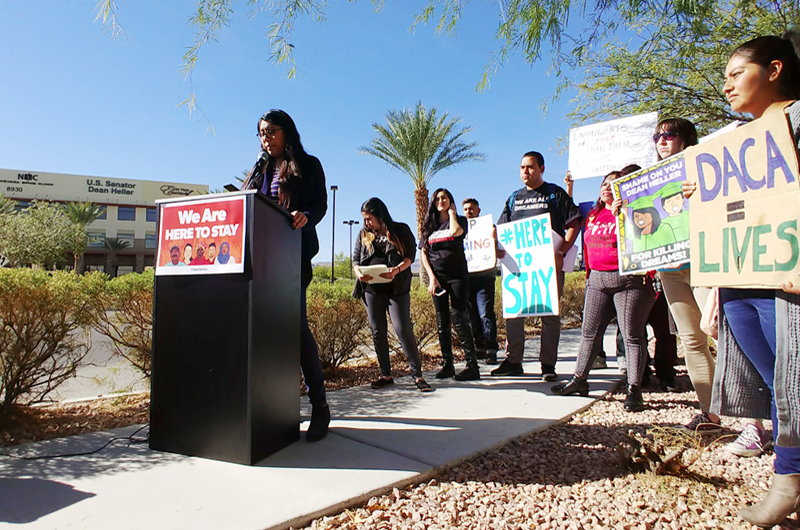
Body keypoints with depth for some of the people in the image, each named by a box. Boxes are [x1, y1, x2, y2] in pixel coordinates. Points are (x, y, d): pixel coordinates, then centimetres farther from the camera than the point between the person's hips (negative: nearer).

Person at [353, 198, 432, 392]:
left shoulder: (401, 230, 4)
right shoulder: (363, 235, 14)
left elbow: (410, 256, -1)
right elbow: (356, 259, 12)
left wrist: (397, 270, -20)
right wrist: (358, 272, -11)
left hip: (397, 288, -4)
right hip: (371, 288, 4)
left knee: (403, 329, -10)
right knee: (378, 331, 5)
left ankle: (417, 375, -2)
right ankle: (385, 375, 15)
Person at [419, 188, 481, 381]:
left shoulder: (459, 220, 7)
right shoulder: (429, 225, 15)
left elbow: (455, 231, -19)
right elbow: (423, 253, 9)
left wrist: (451, 212, -1)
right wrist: (431, 277, -4)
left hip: (457, 275, -4)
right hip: (437, 277, 4)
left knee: (458, 318, -12)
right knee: (442, 322, 3)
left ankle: (472, 365, -8)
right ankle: (447, 364, 10)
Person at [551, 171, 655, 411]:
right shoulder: (594, 215, 15)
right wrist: (589, 272, 20)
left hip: (629, 280, -6)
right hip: (597, 279, 6)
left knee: (632, 335, -3)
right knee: (589, 332, 10)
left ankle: (634, 389, 4)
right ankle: (579, 380, 19)